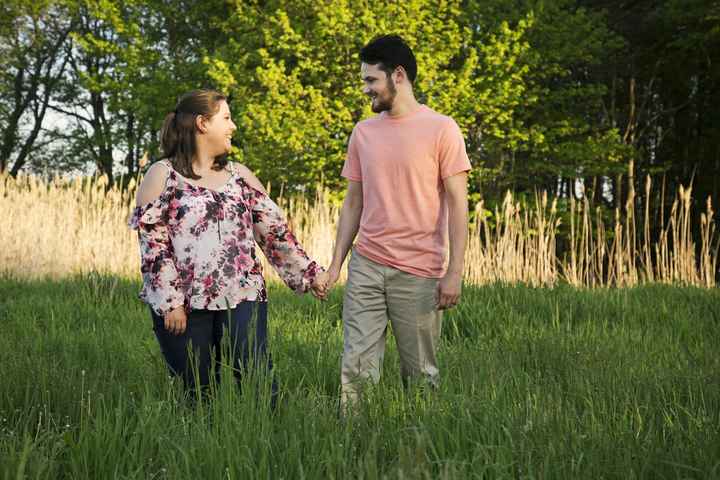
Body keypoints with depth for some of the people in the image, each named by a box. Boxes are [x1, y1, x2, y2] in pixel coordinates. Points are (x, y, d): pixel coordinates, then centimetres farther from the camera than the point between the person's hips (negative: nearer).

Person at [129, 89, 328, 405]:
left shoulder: (239, 175, 15)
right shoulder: (163, 175, 1)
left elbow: (274, 229, 14)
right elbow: (152, 245, -5)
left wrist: (307, 272, 9)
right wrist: (170, 302, -12)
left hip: (242, 298, 3)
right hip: (185, 304, -3)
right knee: (199, 395, 2)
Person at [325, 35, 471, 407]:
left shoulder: (441, 129, -3)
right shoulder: (363, 132, 11)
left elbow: (457, 204, -5)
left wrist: (454, 272, -11)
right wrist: (335, 264, 10)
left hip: (420, 272, -4)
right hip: (365, 267, 4)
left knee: (421, 374, 4)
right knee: (355, 368, -3)